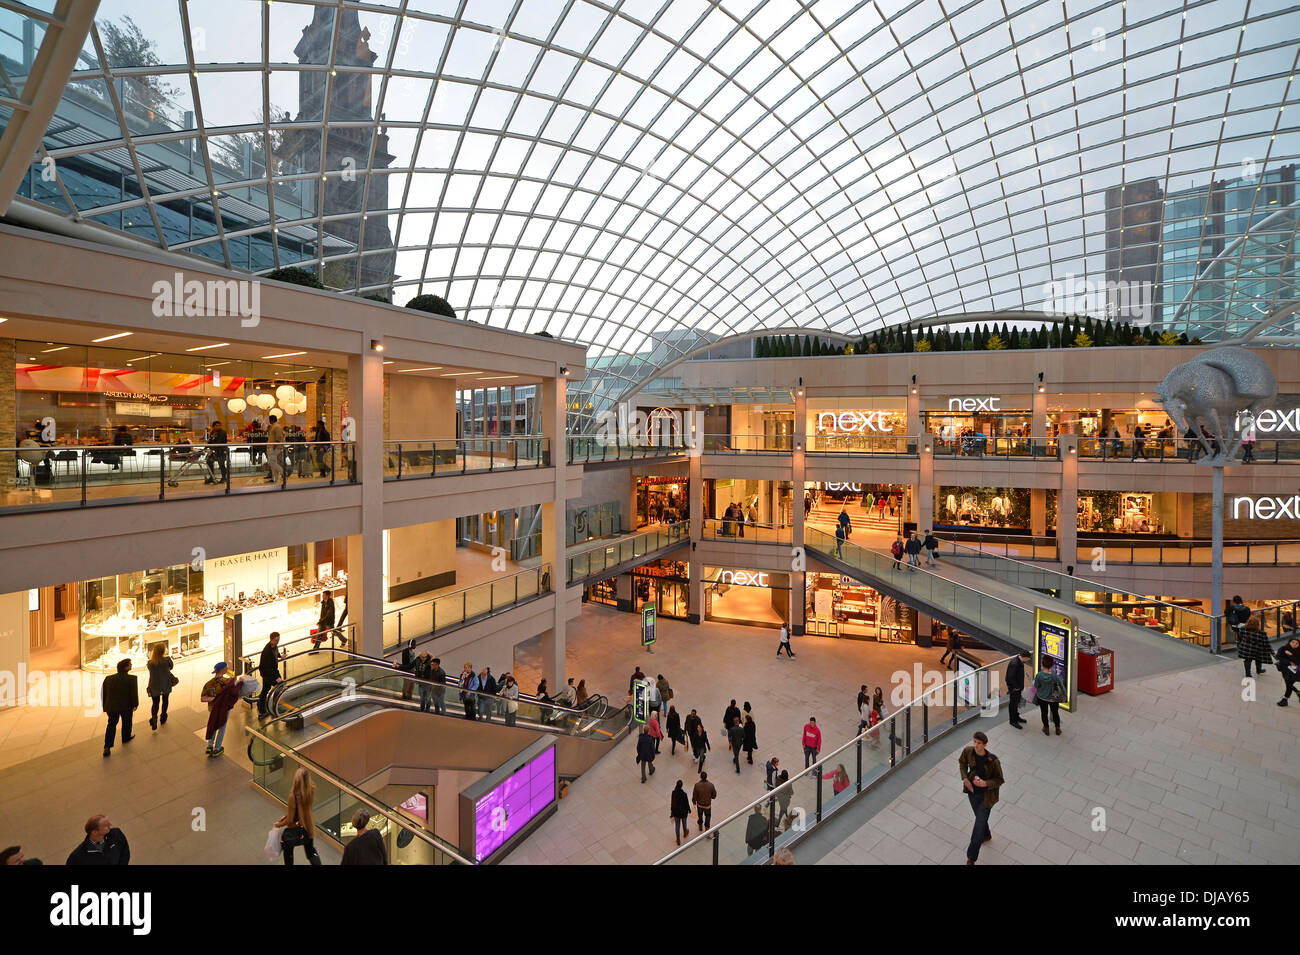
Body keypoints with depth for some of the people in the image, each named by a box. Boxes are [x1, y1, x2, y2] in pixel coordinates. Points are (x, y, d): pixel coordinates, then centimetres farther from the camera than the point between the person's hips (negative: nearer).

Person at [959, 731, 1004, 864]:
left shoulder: (993, 760, -27)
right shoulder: (968, 751, -16)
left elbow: (999, 780, -13)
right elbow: (962, 762, 5)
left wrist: (986, 783, -29)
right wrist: (965, 778, -8)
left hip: (986, 796, -4)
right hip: (972, 791, 4)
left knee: (979, 824, 0)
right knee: (979, 817, 28)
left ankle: (971, 858, 13)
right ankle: (987, 835, 60)